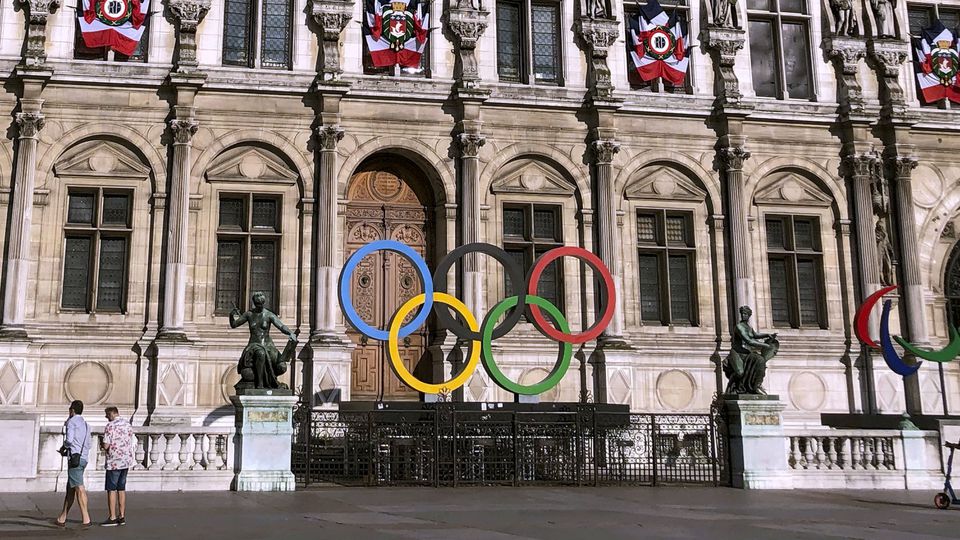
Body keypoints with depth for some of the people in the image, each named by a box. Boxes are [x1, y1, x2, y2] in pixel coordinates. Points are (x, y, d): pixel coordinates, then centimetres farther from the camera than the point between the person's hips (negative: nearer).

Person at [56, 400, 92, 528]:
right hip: (84, 458, 9)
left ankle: (86, 519, -18)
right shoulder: (86, 424, 22)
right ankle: (62, 519, 18)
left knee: (79, 489, -12)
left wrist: (64, 444, 6)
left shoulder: (72, 422, -3)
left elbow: (69, 440, -16)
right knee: (70, 488, 14)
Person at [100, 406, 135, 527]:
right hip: (126, 461, 7)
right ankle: (122, 516, 14)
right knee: (121, 488, 13)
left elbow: (106, 446, -17)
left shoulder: (110, 426, -13)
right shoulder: (128, 425, 9)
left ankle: (112, 518, -1)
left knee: (111, 490, -1)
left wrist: (102, 443, 7)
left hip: (114, 462, -7)